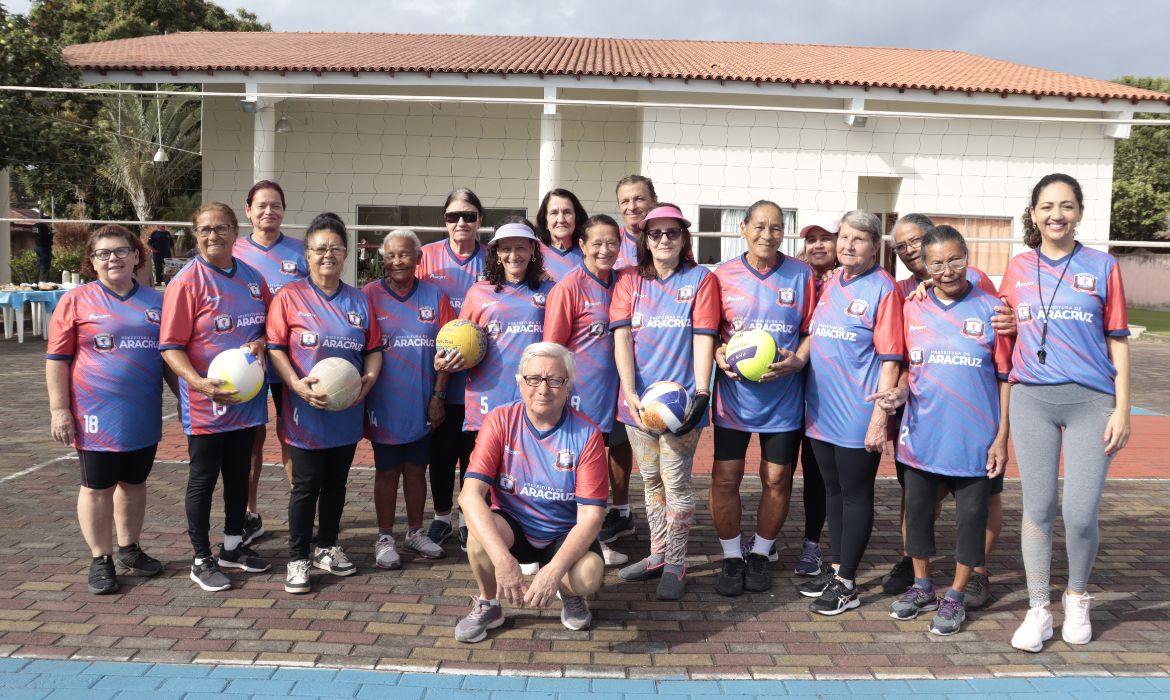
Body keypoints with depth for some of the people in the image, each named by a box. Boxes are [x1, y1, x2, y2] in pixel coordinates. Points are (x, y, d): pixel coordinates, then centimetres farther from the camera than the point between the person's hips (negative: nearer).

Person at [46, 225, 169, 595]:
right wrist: (59, 409, -9)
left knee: (134, 483, 15)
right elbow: (57, 359, -4)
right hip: (97, 414, -3)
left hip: (144, 415, 4)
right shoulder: (76, 300, -3)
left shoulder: (157, 301, 6)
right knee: (97, 487, 6)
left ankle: (129, 550, 30)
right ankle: (101, 560, 18)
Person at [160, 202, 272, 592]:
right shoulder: (187, 281, -11)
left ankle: (232, 548, 34)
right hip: (205, 403, -5)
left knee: (239, 475, 17)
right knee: (203, 479, 6)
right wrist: (200, 383, -29)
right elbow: (170, 347, -14)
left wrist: (261, 342, -9)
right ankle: (202, 560, 20)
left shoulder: (252, 278, 5)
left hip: (247, 397, 6)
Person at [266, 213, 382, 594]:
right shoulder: (290, 296, -3)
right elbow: (275, 347, -6)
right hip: (307, 410, -4)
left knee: (336, 482, 14)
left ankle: (327, 547, 30)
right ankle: (298, 558, 15)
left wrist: (369, 379, -8)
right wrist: (296, 383, -19)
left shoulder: (359, 301, 8)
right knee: (307, 485, 1)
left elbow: (374, 348, 10)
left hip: (348, 410, 4)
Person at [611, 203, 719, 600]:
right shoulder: (629, 280, 8)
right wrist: (629, 392, -14)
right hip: (638, 399, 3)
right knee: (650, 479, 13)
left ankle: (675, 564, 10)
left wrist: (701, 394, -16)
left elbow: (703, 338, -6)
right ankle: (657, 555, 26)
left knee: (675, 481, -3)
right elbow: (622, 337, -2)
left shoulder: (701, 279, 2)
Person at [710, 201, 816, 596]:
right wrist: (718, 355, -12)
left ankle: (760, 555, 28)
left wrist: (797, 360, -14)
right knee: (725, 478, 1)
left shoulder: (801, 275, 1)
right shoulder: (723, 275, 2)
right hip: (734, 392, 0)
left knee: (777, 479, 8)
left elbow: (813, 331, 4)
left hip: (783, 396, 0)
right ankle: (732, 557, 20)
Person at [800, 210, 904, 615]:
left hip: (858, 414, -7)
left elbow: (890, 359, -13)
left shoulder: (882, 288, -9)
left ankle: (846, 583, 13)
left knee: (855, 494, 3)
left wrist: (880, 415, -17)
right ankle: (836, 568, 28)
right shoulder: (829, 285, 11)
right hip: (821, 410, 7)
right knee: (833, 490, 15)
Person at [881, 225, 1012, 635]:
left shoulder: (990, 309, -5)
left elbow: (1006, 377, -3)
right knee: (918, 509, 13)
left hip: (974, 437, -3)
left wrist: (1002, 437, -7)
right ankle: (922, 588, 32)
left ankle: (956, 597, 24)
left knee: (971, 515, 7)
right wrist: (901, 389, -11)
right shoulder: (912, 309, 4)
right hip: (920, 433, 3)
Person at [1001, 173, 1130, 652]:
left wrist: (1121, 409, -2)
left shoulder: (1102, 267, 3)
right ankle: (1038, 610, 17)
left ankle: (1077, 601, 23)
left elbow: (1117, 340, 3)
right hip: (1032, 400, 1)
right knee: (1038, 507, 5)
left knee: (1080, 513, -3)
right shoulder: (1018, 268, 8)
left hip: (1091, 401, -1)